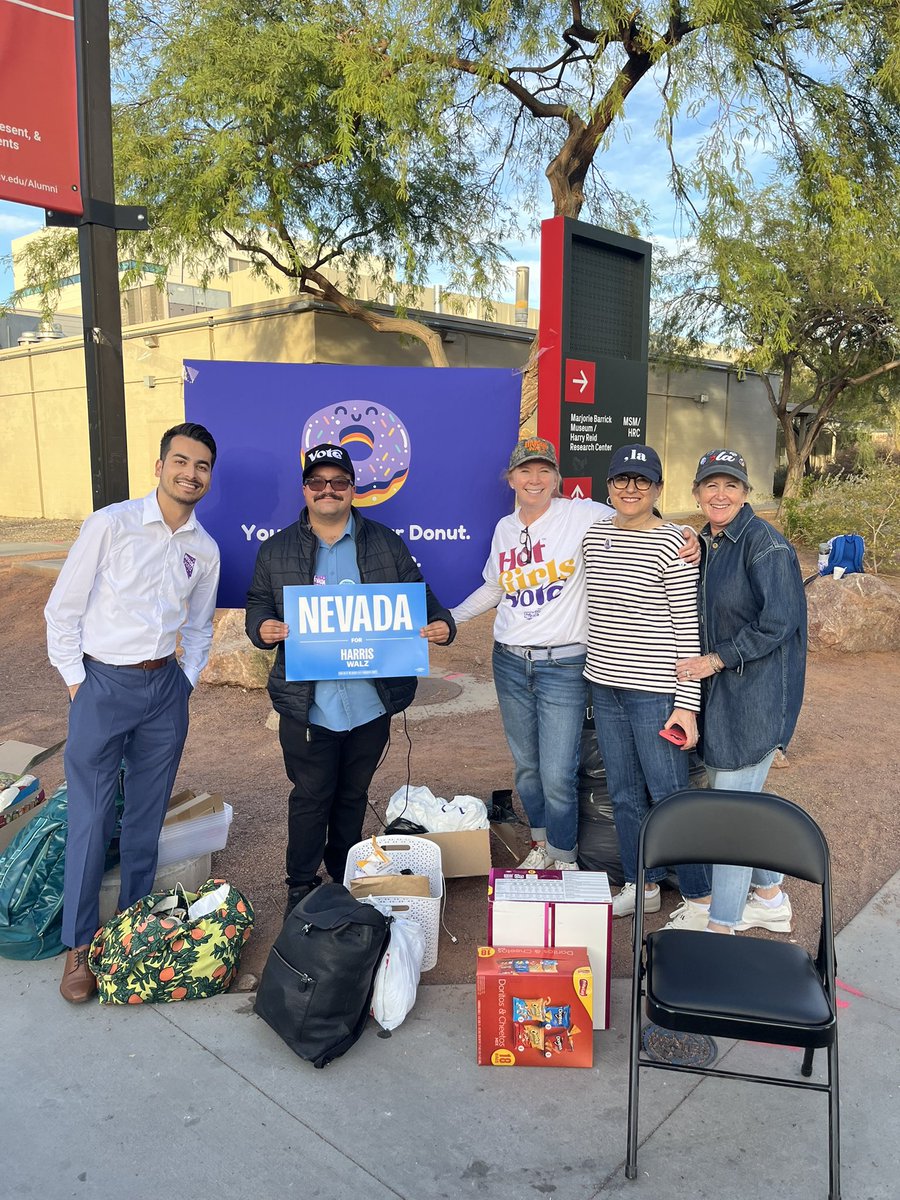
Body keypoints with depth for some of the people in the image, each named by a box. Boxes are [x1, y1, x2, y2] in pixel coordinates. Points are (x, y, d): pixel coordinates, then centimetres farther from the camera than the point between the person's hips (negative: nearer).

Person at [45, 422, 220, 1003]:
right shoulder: (111, 524, -9)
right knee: (90, 819, 1)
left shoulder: (205, 550, 5)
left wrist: (185, 683, 9)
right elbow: (63, 607, -5)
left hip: (166, 688, 4)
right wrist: (76, 681, -6)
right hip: (103, 684, -4)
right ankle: (80, 944, 18)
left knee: (147, 816, 13)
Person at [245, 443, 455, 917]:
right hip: (307, 704, -1)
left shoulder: (387, 545, 5)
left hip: (371, 702, 1)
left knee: (353, 795, 17)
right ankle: (301, 887, 26)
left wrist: (440, 625, -14)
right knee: (310, 797, 7)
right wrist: (263, 629, -16)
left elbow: (418, 597, 6)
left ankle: (347, 880, 37)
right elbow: (257, 607, 7)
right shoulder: (276, 551, 5)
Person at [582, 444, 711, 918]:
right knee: (624, 794, 16)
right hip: (604, 684, 6)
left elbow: (687, 627, -12)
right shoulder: (595, 535, 7)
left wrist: (687, 704, -14)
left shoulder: (672, 544, -11)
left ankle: (700, 897, 21)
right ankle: (642, 886, 33)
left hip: (655, 690, -6)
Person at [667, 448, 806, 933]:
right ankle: (770, 898, 37)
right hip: (718, 690, 9)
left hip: (756, 692, -9)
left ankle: (720, 925, 13)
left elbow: (776, 623, -19)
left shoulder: (765, 543, -15)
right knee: (742, 796, 18)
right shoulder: (704, 543, 11)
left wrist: (714, 660, -15)